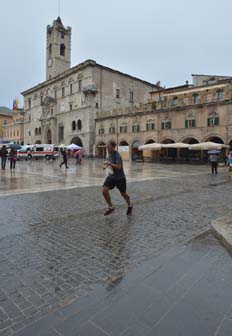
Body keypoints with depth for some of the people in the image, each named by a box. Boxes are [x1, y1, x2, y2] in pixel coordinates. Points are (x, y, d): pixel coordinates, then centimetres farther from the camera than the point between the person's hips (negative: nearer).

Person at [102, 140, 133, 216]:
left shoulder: (117, 155, -21)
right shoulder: (110, 154, 4)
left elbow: (118, 167, -32)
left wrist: (109, 163, -31)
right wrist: (106, 165, 3)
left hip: (120, 178, -6)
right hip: (111, 176, 7)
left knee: (123, 194, 9)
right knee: (104, 190, -11)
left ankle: (130, 206, 39)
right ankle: (110, 207, 7)